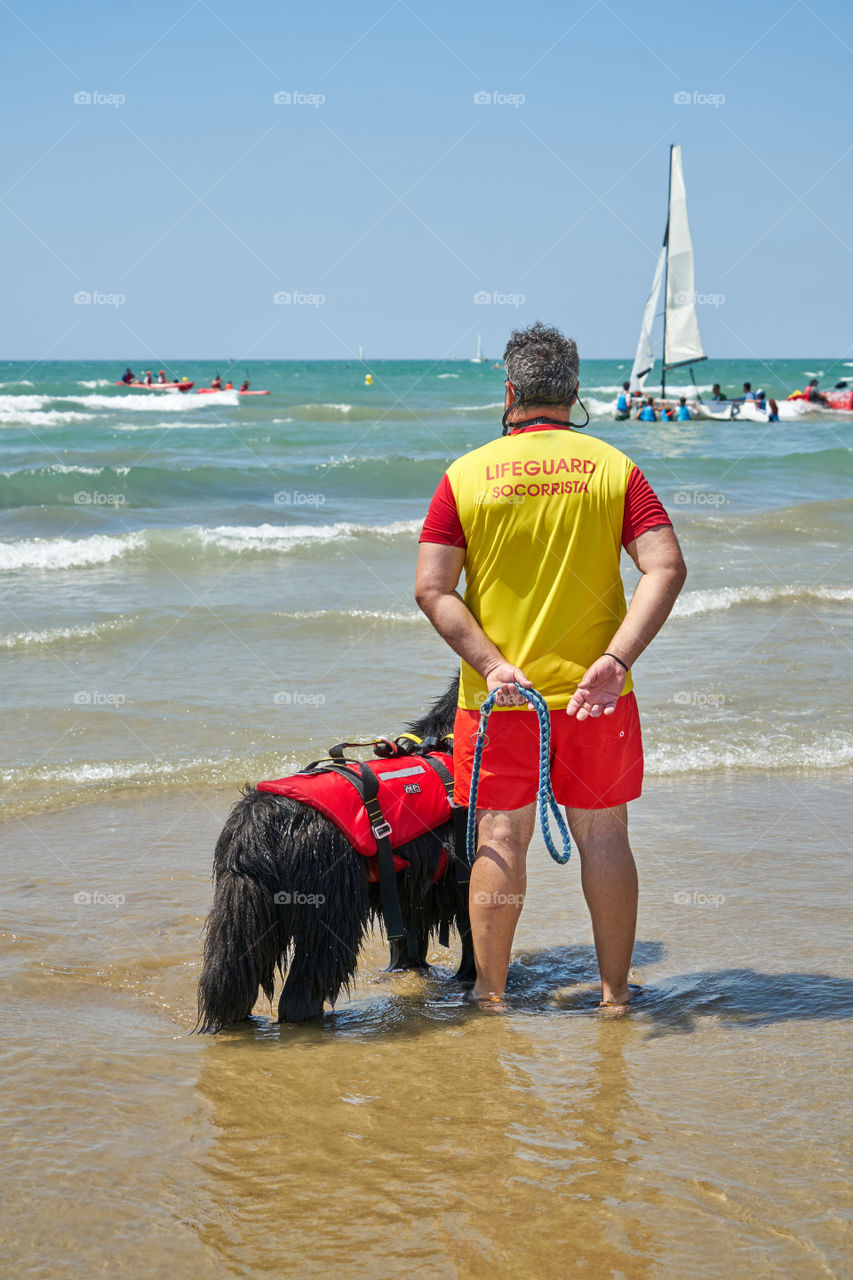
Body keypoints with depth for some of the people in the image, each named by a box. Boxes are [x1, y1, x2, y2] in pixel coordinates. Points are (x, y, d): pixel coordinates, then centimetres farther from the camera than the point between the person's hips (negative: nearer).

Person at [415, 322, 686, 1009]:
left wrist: (491, 665, -13)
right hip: (596, 694, 1)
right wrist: (616, 659, -18)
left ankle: (491, 993, 15)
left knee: (501, 839, 8)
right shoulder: (615, 468, -1)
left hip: (497, 696, 0)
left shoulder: (467, 475, -3)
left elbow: (432, 588, -10)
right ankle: (615, 991, 19)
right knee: (603, 835, 11)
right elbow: (666, 568, -12)